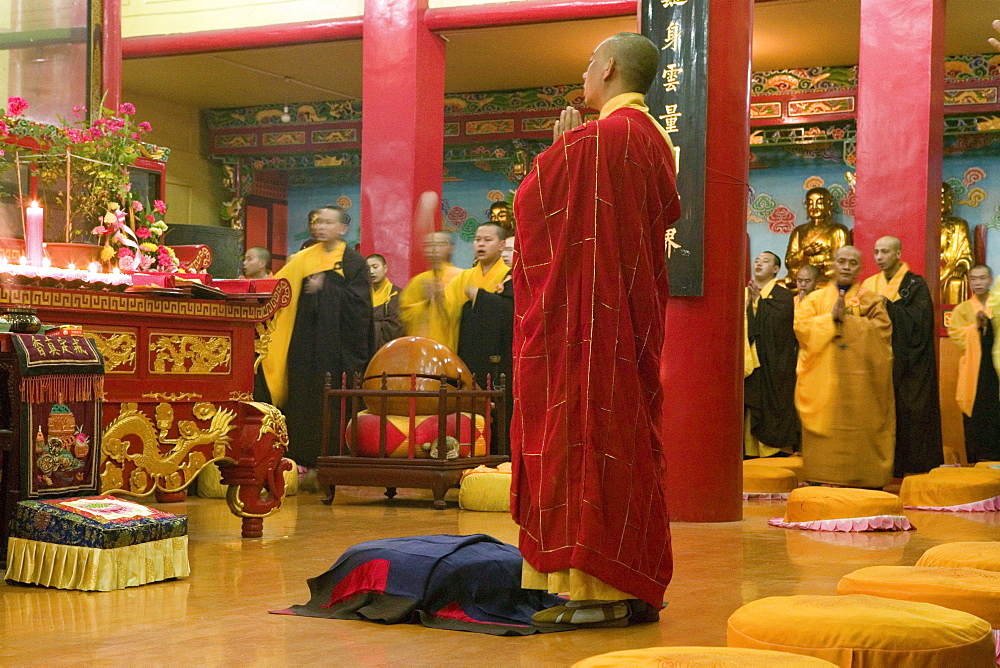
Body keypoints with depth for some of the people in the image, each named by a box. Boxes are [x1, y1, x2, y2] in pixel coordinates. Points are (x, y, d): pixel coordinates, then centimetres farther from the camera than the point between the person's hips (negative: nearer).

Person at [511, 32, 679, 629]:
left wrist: (559, 145, 8)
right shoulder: (654, 140, 12)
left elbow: (535, 200, -10)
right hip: (636, 320, 9)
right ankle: (636, 587, 14)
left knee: (584, 432, -7)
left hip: (586, 320, -9)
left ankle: (596, 590, -7)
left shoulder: (596, 138, -15)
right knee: (626, 438, 11)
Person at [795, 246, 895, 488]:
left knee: (858, 431, -6)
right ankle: (824, 484, -3)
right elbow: (800, 327, -1)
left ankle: (861, 484, -3)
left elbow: (881, 329, -6)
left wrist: (846, 319, -10)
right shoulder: (815, 299, 14)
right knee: (826, 436, -4)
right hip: (822, 383, 1)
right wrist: (830, 318, -12)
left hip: (860, 383, -1)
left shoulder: (872, 300, 10)